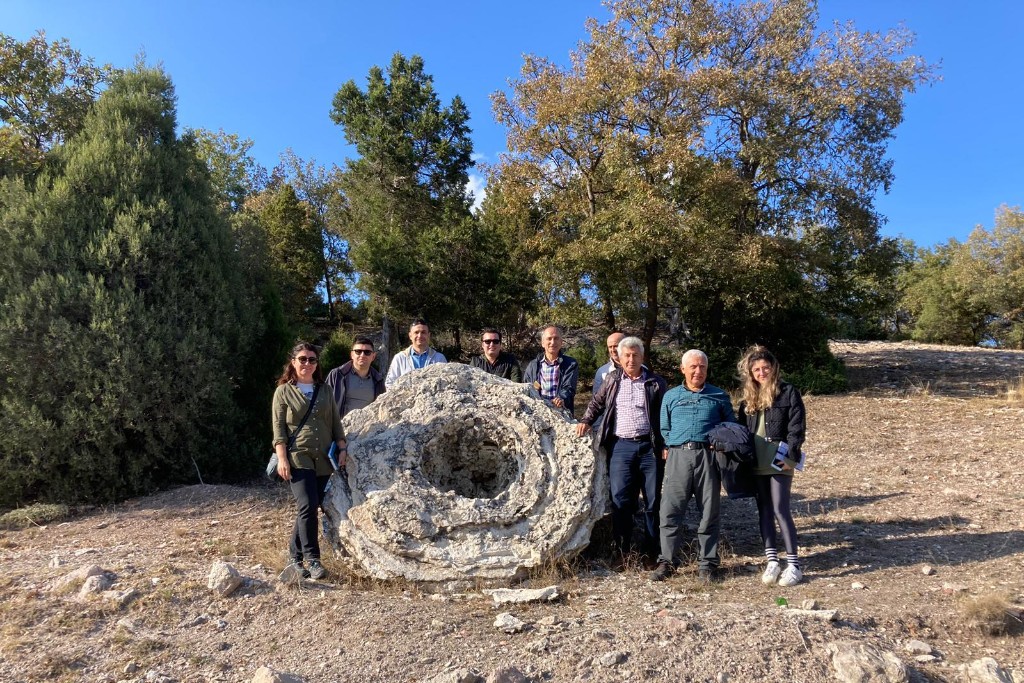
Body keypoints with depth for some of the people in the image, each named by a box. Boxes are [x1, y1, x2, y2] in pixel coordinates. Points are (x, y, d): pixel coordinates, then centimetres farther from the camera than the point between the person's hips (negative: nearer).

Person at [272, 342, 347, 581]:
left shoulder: (325, 392, 15)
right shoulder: (283, 391, 4)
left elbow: (336, 424, 15)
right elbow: (278, 428, -2)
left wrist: (342, 448, 3)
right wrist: (282, 459, -10)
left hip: (323, 460, 4)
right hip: (298, 458, -4)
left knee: (310, 508, 6)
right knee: (308, 506, -15)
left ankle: (296, 556, 20)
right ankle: (313, 559, -8)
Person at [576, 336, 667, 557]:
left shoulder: (655, 383, 5)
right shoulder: (612, 379, 11)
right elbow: (597, 402, 23)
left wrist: (665, 445, -3)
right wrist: (586, 420, 8)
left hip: (649, 446, -1)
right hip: (621, 446, 1)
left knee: (654, 500, 5)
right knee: (620, 500, 1)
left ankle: (655, 549, 17)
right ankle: (622, 550, 11)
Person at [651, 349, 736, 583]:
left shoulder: (719, 396, 13)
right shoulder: (671, 396, 15)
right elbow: (664, 429, 17)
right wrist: (667, 449, 2)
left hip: (708, 456, 0)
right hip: (678, 456, 0)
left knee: (709, 512, 4)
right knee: (670, 510, -3)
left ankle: (706, 564, 15)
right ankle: (666, 561, 6)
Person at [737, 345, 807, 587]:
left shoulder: (788, 392, -2)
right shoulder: (748, 398, 13)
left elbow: (797, 427, -7)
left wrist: (790, 455, -16)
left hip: (779, 463, -5)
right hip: (756, 464, 5)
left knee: (780, 510, -8)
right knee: (764, 511, 8)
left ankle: (794, 565, 2)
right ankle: (772, 561, 16)